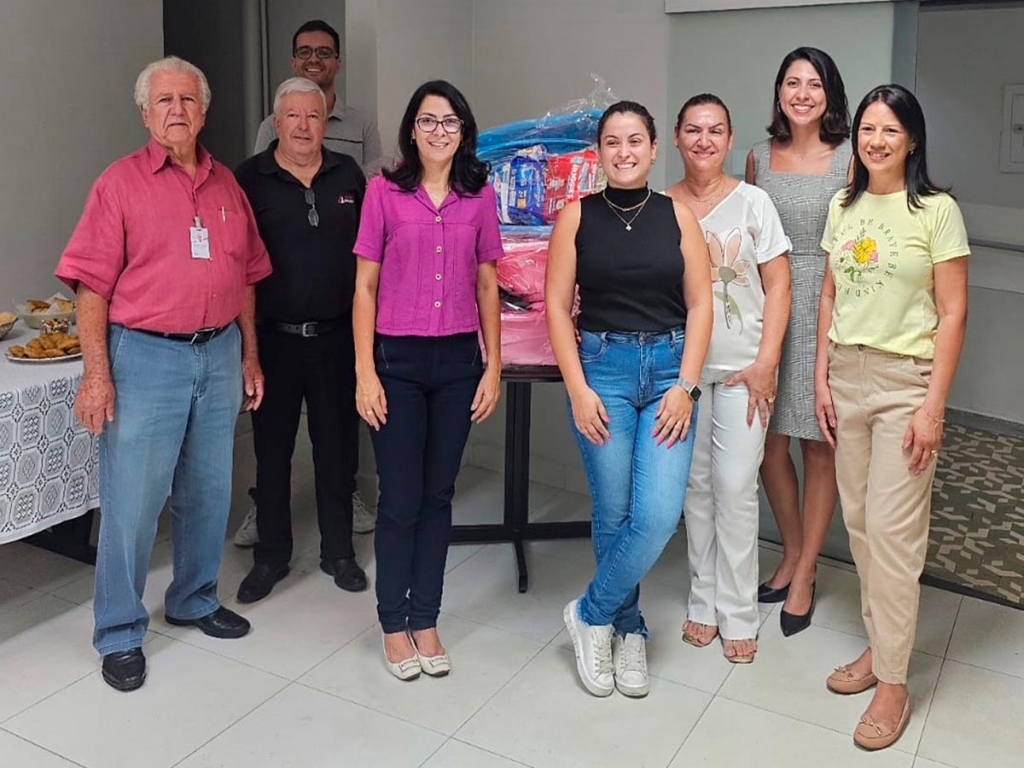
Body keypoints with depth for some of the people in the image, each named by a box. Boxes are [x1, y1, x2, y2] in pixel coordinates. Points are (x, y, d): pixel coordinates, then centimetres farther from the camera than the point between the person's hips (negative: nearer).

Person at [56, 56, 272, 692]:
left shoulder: (227, 185, 10)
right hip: (145, 356, -5)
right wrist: (97, 374, -13)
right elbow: (93, 284, -8)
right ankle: (120, 634, 16)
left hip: (219, 355, 5)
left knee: (209, 491, 15)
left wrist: (250, 354, 13)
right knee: (132, 500, 0)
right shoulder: (121, 183, -4)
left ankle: (195, 600, 34)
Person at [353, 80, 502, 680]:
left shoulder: (479, 195, 5)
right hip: (397, 360, -2)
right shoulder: (385, 191, -2)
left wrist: (493, 366, 4)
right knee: (400, 500, 3)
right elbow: (365, 285, -1)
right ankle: (394, 625, 20)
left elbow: (487, 285, 9)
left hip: (458, 361, 3)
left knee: (439, 496, 10)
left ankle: (426, 621, 23)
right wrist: (365, 372, -6)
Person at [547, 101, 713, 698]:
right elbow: (556, 305, 0)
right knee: (614, 514, 3)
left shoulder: (678, 216, 5)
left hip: (669, 369, 1)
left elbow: (700, 305, 4)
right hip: (602, 368, -1)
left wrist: (685, 385, -5)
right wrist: (578, 388, -8)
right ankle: (629, 630, 26)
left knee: (660, 515, -9)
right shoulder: (578, 215, 2)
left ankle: (592, 614, 15)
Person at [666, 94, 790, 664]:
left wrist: (765, 364, -10)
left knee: (736, 487, -3)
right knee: (696, 484, 9)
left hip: (743, 367, -2)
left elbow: (778, 288, -3)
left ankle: (738, 614, 11)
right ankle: (705, 600, 23)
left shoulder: (752, 202, -1)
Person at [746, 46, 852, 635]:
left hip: (826, 310, -4)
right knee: (770, 443, 7)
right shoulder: (760, 157, 10)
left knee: (820, 448, 4)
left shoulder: (850, 160, -2)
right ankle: (794, 556, 28)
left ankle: (805, 575, 17)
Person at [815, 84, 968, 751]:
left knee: (892, 530, -4)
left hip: (905, 381, -5)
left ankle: (893, 682, 8)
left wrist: (934, 405, -13)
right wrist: (821, 378, 6)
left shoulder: (936, 211, -8)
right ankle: (879, 645, 27)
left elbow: (953, 313, -9)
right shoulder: (843, 206, 8)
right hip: (846, 376, 5)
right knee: (860, 521, 11)